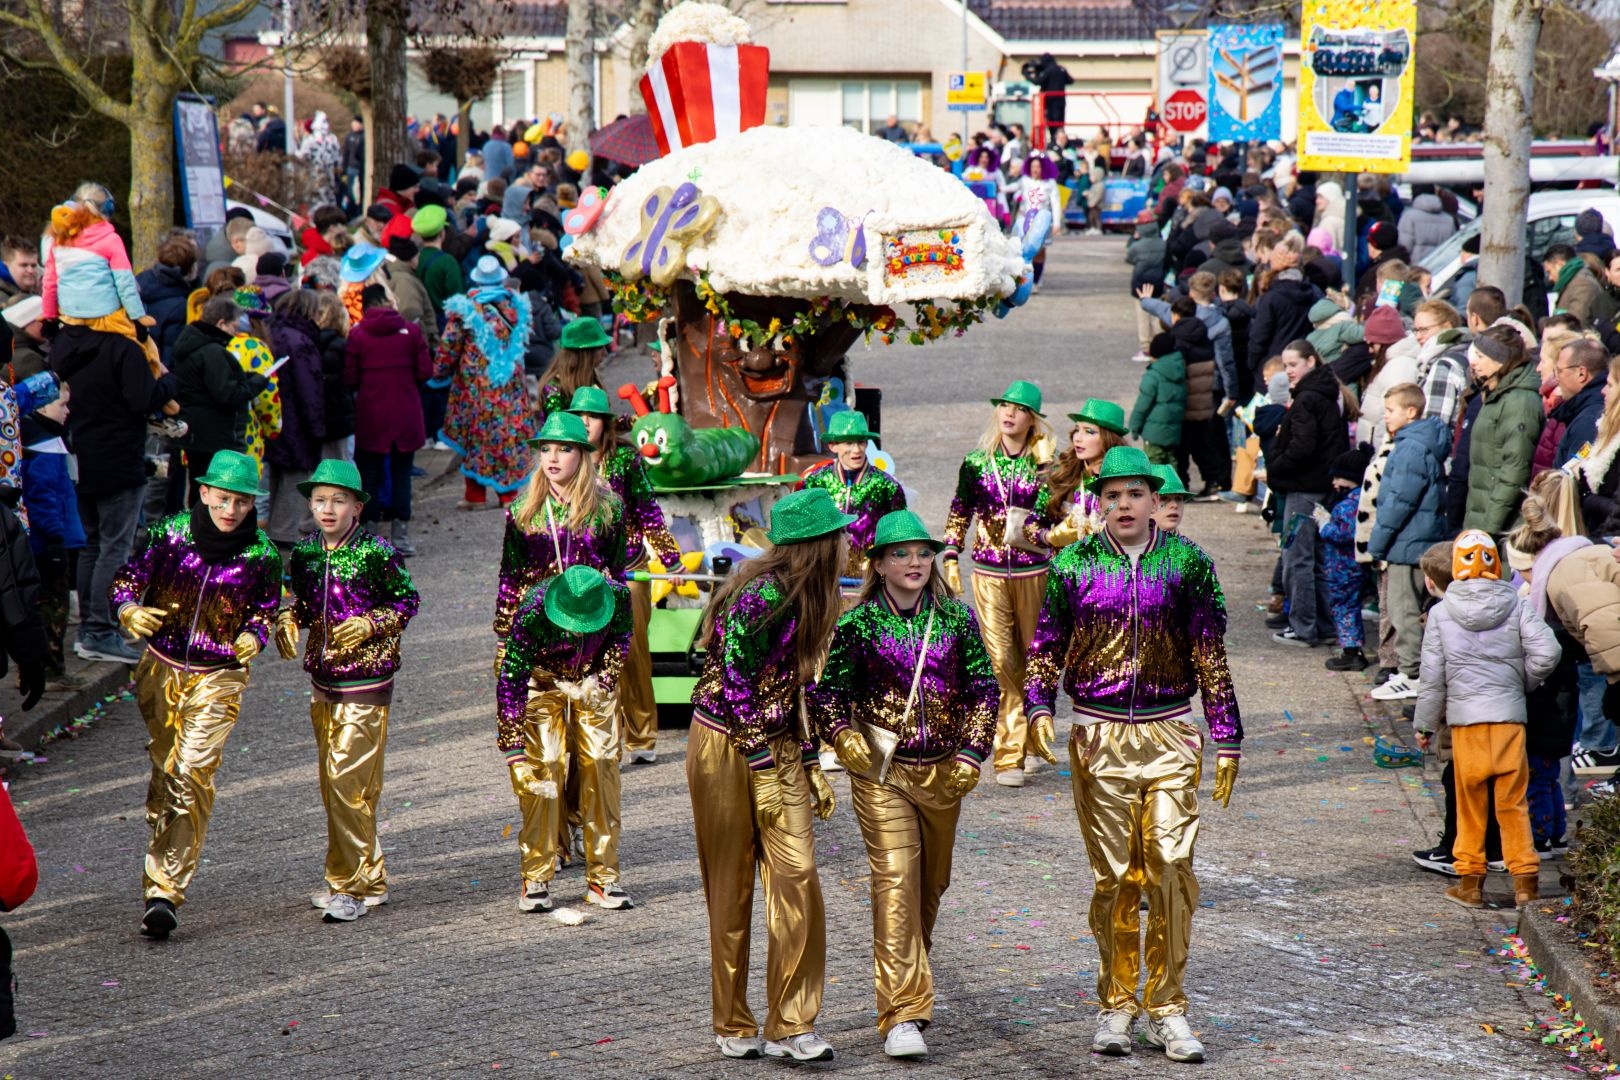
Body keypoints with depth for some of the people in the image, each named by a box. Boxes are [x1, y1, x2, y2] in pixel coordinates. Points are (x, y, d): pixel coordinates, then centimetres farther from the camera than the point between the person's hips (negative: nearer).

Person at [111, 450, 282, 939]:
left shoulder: (262, 555, -6)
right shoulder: (170, 533, -5)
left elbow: (264, 609, 8)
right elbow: (128, 579, 4)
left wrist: (253, 637, -13)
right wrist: (130, 611, -16)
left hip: (218, 678, -2)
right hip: (162, 669, 2)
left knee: (192, 775, -15)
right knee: (164, 769, 14)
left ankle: (165, 890, -17)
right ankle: (164, 854, 37)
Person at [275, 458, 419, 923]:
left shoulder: (377, 553, -10)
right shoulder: (304, 552, 6)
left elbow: (407, 601, -3)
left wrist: (371, 624, -17)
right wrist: (288, 621, -2)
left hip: (365, 680, -7)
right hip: (323, 680, 7)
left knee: (348, 781, -11)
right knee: (333, 783, 11)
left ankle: (351, 887, -5)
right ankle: (370, 880, 23)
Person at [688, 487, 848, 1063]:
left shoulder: (804, 600, 7)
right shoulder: (759, 597, -19)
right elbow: (733, 686, -19)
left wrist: (808, 762, 12)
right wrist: (765, 769, -17)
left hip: (777, 745, 7)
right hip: (726, 747, -7)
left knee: (797, 878, -5)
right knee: (731, 891, 3)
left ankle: (790, 1026, -1)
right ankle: (734, 1029, 14)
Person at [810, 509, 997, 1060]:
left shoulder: (956, 617, 2)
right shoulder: (857, 623, -5)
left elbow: (983, 686, 7)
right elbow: (828, 689, 3)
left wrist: (972, 753, -1)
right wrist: (842, 735, -15)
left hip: (943, 771, 4)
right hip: (881, 771, -4)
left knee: (932, 882, 15)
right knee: (896, 881, -15)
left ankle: (910, 980, 38)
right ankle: (902, 1015, -19)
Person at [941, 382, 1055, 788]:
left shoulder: (1045, 466, -1)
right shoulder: (977, 462, 3)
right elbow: (958, 513, 12)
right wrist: (951, 558, 8)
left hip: (1033, 571, 0)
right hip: (988, 572, 0)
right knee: (1000, 659, -6)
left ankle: (1038, 737, 30)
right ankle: (1008, 754, -3)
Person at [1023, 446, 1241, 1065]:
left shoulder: (1186, 563, 3)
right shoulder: (1074, 565, 3)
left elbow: (1211, 658, 7)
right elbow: (1045, 648, 9)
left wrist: (1227, 742, 6)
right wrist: (1040, 711, -7)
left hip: (1169, 735, 0)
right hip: (1099, 737, 0)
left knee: (1172, 868, -6)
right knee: (1115, 875, 3)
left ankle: (1166, 1008, 4)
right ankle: (1115, 1005, 15)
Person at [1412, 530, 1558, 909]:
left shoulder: (1441, 613, -2)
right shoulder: (1516, 605, -2)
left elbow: (1432, 675, 0)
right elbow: (1546, 652, -10)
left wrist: (1424, 724, 10)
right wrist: (1524, 682, 9)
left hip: (1465, 720, -1)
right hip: (1510, 715, 1)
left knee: (1469, 802, 9)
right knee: (1513, 801, 7)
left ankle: (1470, 881, 12)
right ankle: (1525, 880, 5)